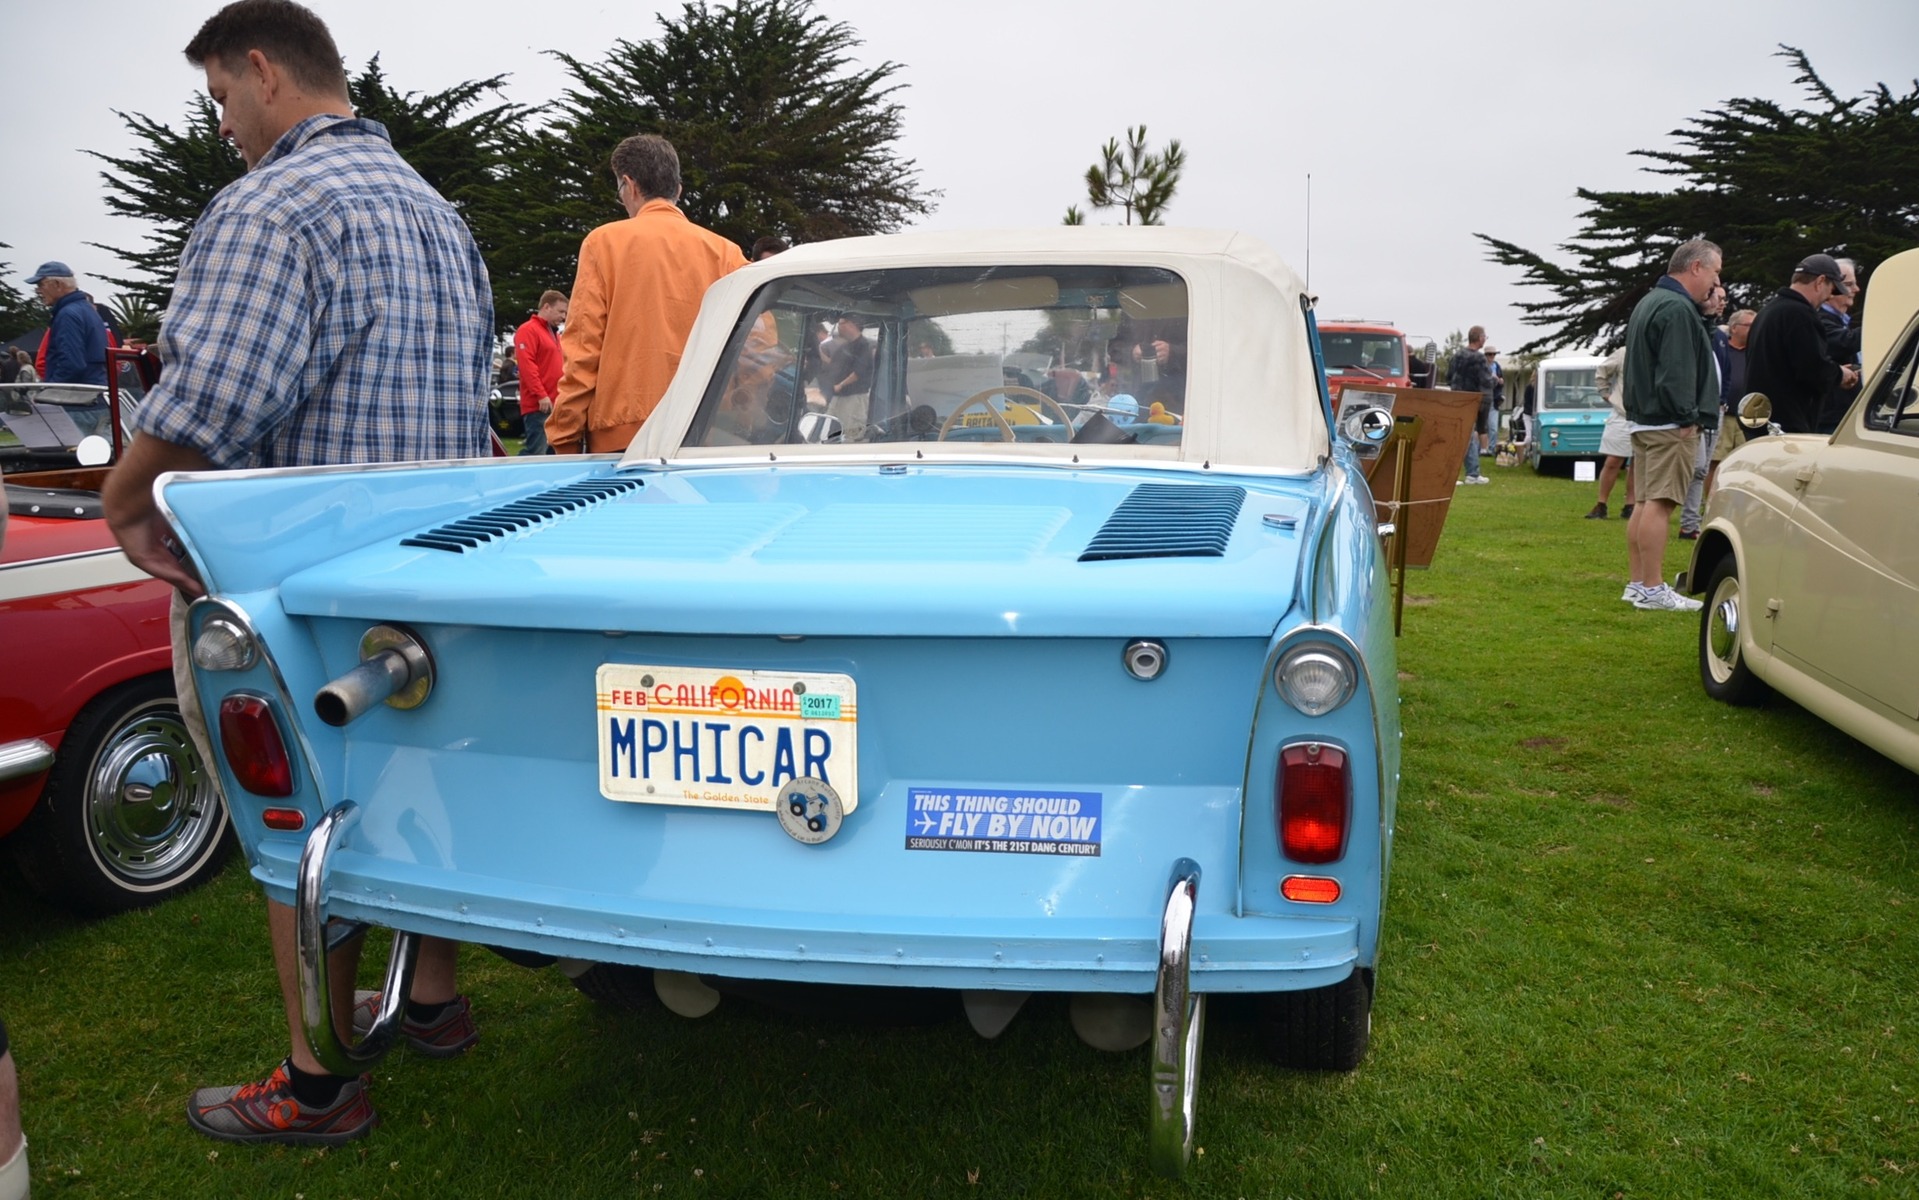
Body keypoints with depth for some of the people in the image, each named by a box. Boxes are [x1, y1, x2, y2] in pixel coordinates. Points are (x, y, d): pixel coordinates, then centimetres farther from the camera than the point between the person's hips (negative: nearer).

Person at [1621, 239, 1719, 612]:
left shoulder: (1648, 302, 20)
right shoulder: (1677, 308, -14)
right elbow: (1676, 371, -21)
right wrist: (1687, 418, -17)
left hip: (1644, 419, 11)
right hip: (1670, 425, -11)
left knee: (1646, 502, 11)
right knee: (1660, 503, -11)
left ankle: (1638, 584, 15)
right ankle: (1653, 590, -12)